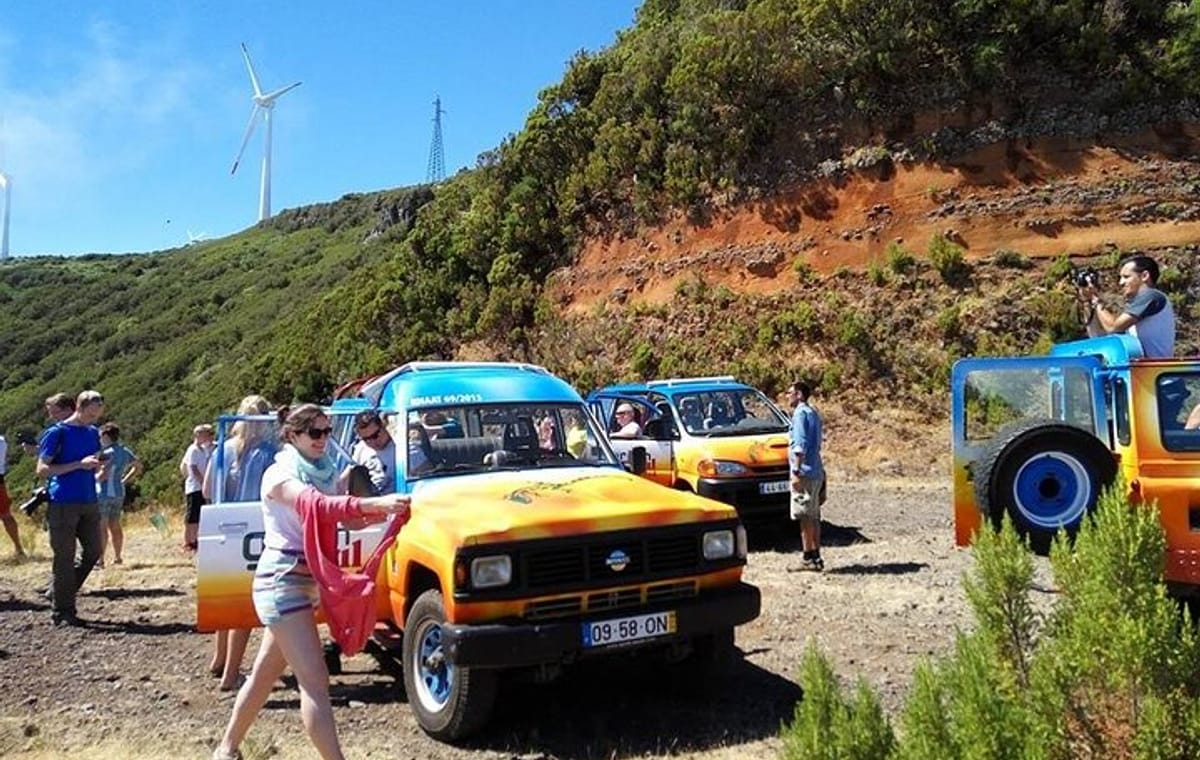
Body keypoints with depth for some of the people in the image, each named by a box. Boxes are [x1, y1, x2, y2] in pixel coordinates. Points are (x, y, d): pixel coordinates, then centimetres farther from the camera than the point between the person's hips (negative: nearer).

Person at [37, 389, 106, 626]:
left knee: (93, 551, 9)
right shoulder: (57, 433, -7)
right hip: (63, 504, -6)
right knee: (65, 558, 0)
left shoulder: (93, 433, 12)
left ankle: (64, 592, 28)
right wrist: (79, 465, -19)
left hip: (89, 502, 6)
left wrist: (97, 466, -1)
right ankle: (63, 613, 8)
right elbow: (42, 469, -10)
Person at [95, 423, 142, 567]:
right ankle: (117, 557, 16)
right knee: (115, 526, 12)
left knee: (101, 527, -5)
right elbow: (138, 466, 20)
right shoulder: (124, 451, 10)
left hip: (105, 493, -8)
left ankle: (100, 560, -5)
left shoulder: (108, 453, -16)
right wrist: (124, 481, 17)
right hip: (119, 493, 8)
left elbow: (103, 475, -23)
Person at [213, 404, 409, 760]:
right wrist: (376, 501, -44)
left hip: (308, 581, 8)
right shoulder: (279, 475, -13)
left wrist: (383, 509, -16)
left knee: (265, 673, 19)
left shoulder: (325, 472, 10)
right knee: (314, 678, -12)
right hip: (282, 580, -8)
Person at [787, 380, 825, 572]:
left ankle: (809, 558, -3)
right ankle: (815, 556, 17)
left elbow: (800, 445, -19)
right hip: (816, 472, 9)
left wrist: (796, 472, -20)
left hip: (805, 472, -9)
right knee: (813, 516, 12)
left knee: (804, 517, -5)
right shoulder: (813, 413, 18)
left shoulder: (801, 413, -11)